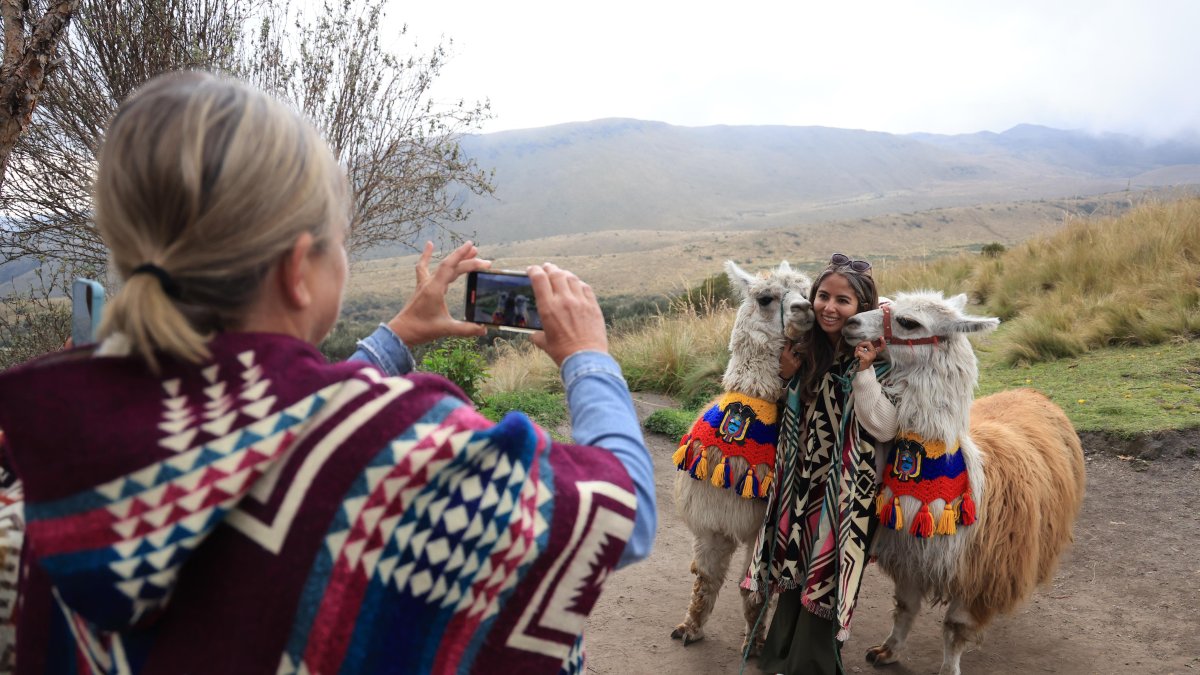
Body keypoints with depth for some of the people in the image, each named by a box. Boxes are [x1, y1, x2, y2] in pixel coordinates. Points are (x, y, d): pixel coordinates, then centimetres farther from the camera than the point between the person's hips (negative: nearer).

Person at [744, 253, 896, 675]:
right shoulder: (809, 349, 0)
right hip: (803, 481, 6)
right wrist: (789, 377, -6)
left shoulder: (877, 357, -16)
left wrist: (864, 372, -31)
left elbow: (883, 428, -23)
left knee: (826, 578, 6)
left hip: (847, 488, -6)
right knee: (794, 571, 17)